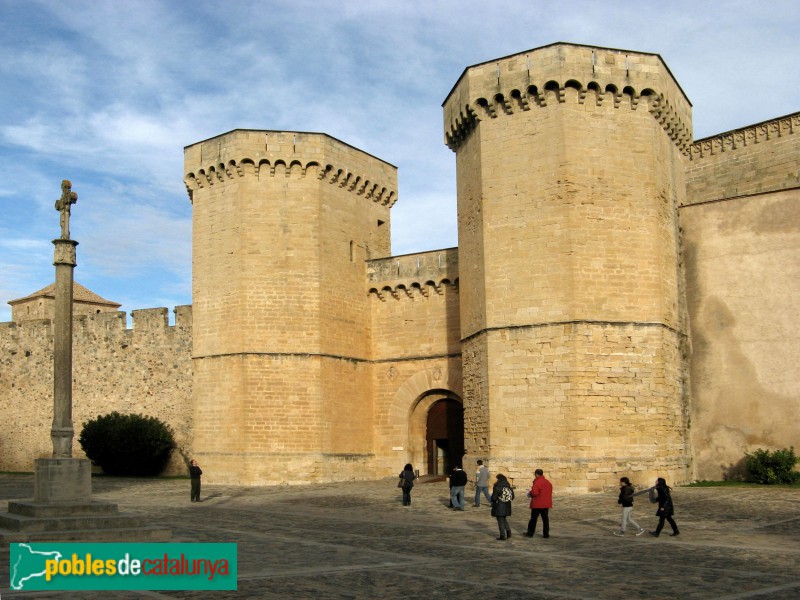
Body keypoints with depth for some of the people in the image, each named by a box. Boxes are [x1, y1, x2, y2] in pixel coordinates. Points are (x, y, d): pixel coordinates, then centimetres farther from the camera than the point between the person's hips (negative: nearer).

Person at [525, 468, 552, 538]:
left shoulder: (537, 482, -17)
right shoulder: (548, 482, 9)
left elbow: (534, 492, -25)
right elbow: (550, 492, 15)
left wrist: (530, 493, -5)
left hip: (537, 504, -6)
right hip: (546, 504, 6)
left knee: (533, 518, 4)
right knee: (545, 519, 9)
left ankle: (530, 533, 11)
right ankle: (546, 534, 9)